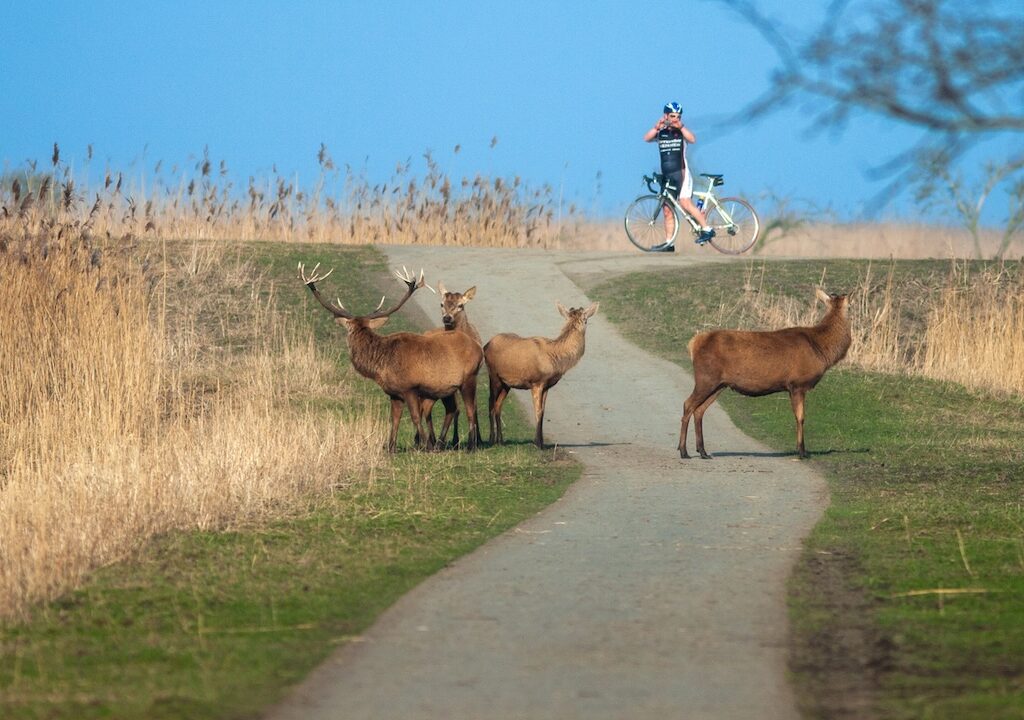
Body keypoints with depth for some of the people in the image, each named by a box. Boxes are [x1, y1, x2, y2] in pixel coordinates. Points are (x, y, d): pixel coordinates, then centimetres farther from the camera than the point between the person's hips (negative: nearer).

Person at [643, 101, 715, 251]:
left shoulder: (681, 131, 0)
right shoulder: (661, 133, 9)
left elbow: (692, 139, -18)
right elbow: (647, 138, -7)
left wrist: (681, 127, -28)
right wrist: (657, 127, -20)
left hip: (682, 173, -5)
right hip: (667, 176, 5)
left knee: (685, 203, -21)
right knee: (668, 210, 6)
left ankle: (707, 229, -14)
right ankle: (668, 243, 11)